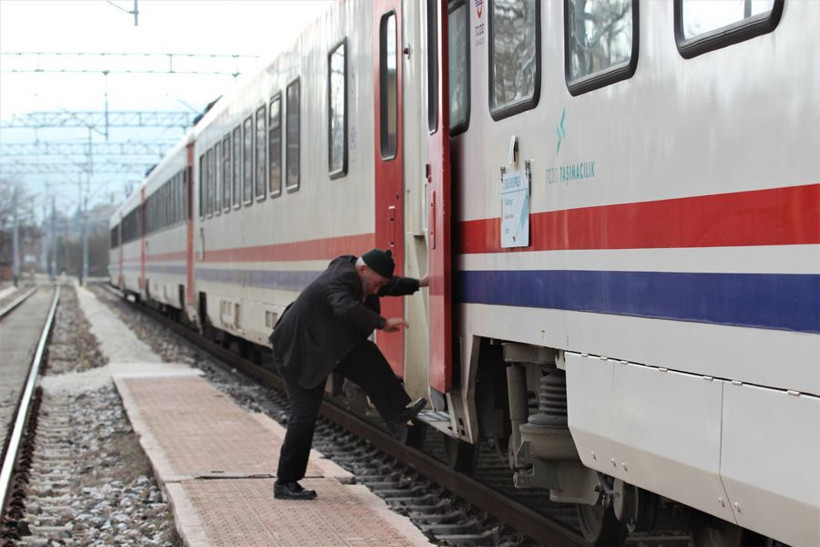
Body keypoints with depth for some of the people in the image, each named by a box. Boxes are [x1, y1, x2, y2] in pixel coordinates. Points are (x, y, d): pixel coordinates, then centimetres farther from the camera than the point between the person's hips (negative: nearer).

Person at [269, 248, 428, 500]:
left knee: (367, 355, -6)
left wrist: (419, 283, 9)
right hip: (297, 352, -9)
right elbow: (345, 307, -51)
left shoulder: (350, 272, 0)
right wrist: (382, 323, -50)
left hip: (321, 347, 9)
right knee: (305, 414, -8)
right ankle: (285, 484, 0)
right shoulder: (339, 282, -28)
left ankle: (396, 415, -5)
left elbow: (388, 285, 17)